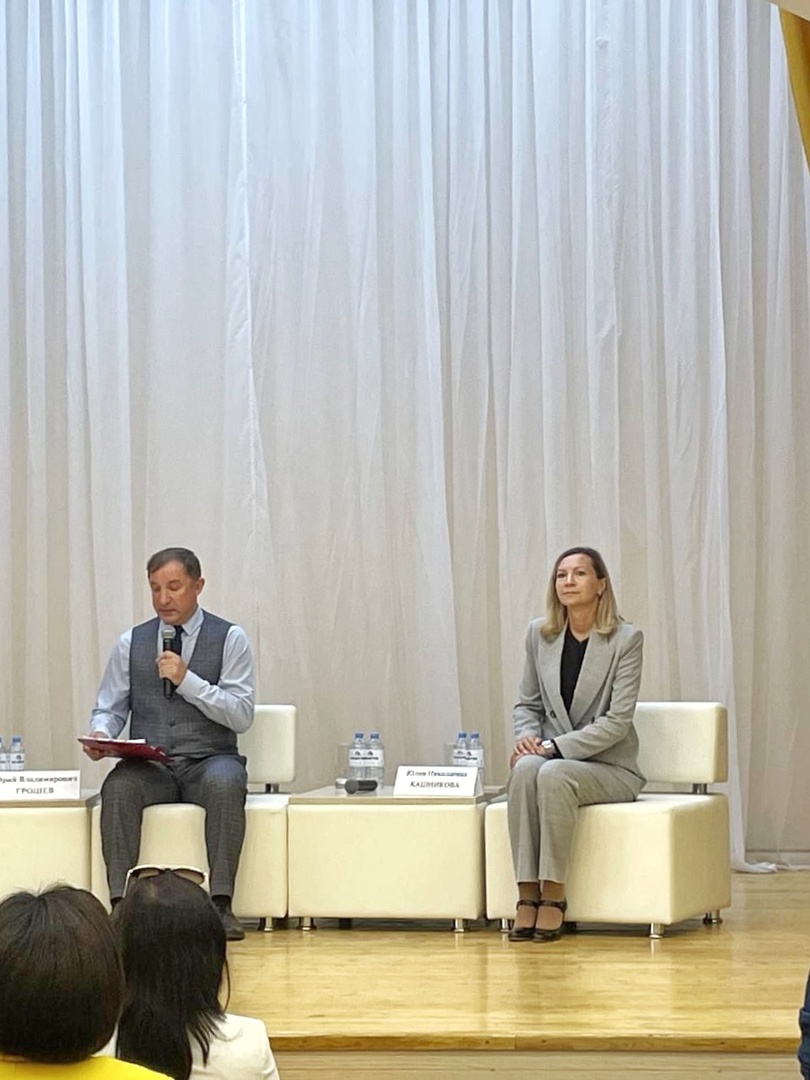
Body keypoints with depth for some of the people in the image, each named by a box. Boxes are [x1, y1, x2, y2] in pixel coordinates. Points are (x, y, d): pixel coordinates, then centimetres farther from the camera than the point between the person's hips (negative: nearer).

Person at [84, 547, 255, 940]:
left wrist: (187, 680, -16)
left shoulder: (230, 638, 3)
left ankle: (220, 904, -33)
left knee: (224, 783, -37)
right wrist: (100, 733, -12)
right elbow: (108, 709, 12)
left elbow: (241, 715, -5)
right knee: (118, 787, -32)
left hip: (209, 762, -2)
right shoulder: (130, 643, 11)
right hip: (149, 765, 2)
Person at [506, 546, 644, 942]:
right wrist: (528, 737, -8)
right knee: (526, 768, -32)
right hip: (552, 757, 3)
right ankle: (527, 895, -34)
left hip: (610, 767, -3)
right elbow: (527, 704, 15)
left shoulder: (626, 639, -7)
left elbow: (617, 721, -13)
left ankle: (554, 895, -31)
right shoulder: (539, 633, 7)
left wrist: (555, 747, -20)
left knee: (553, 773, -35)